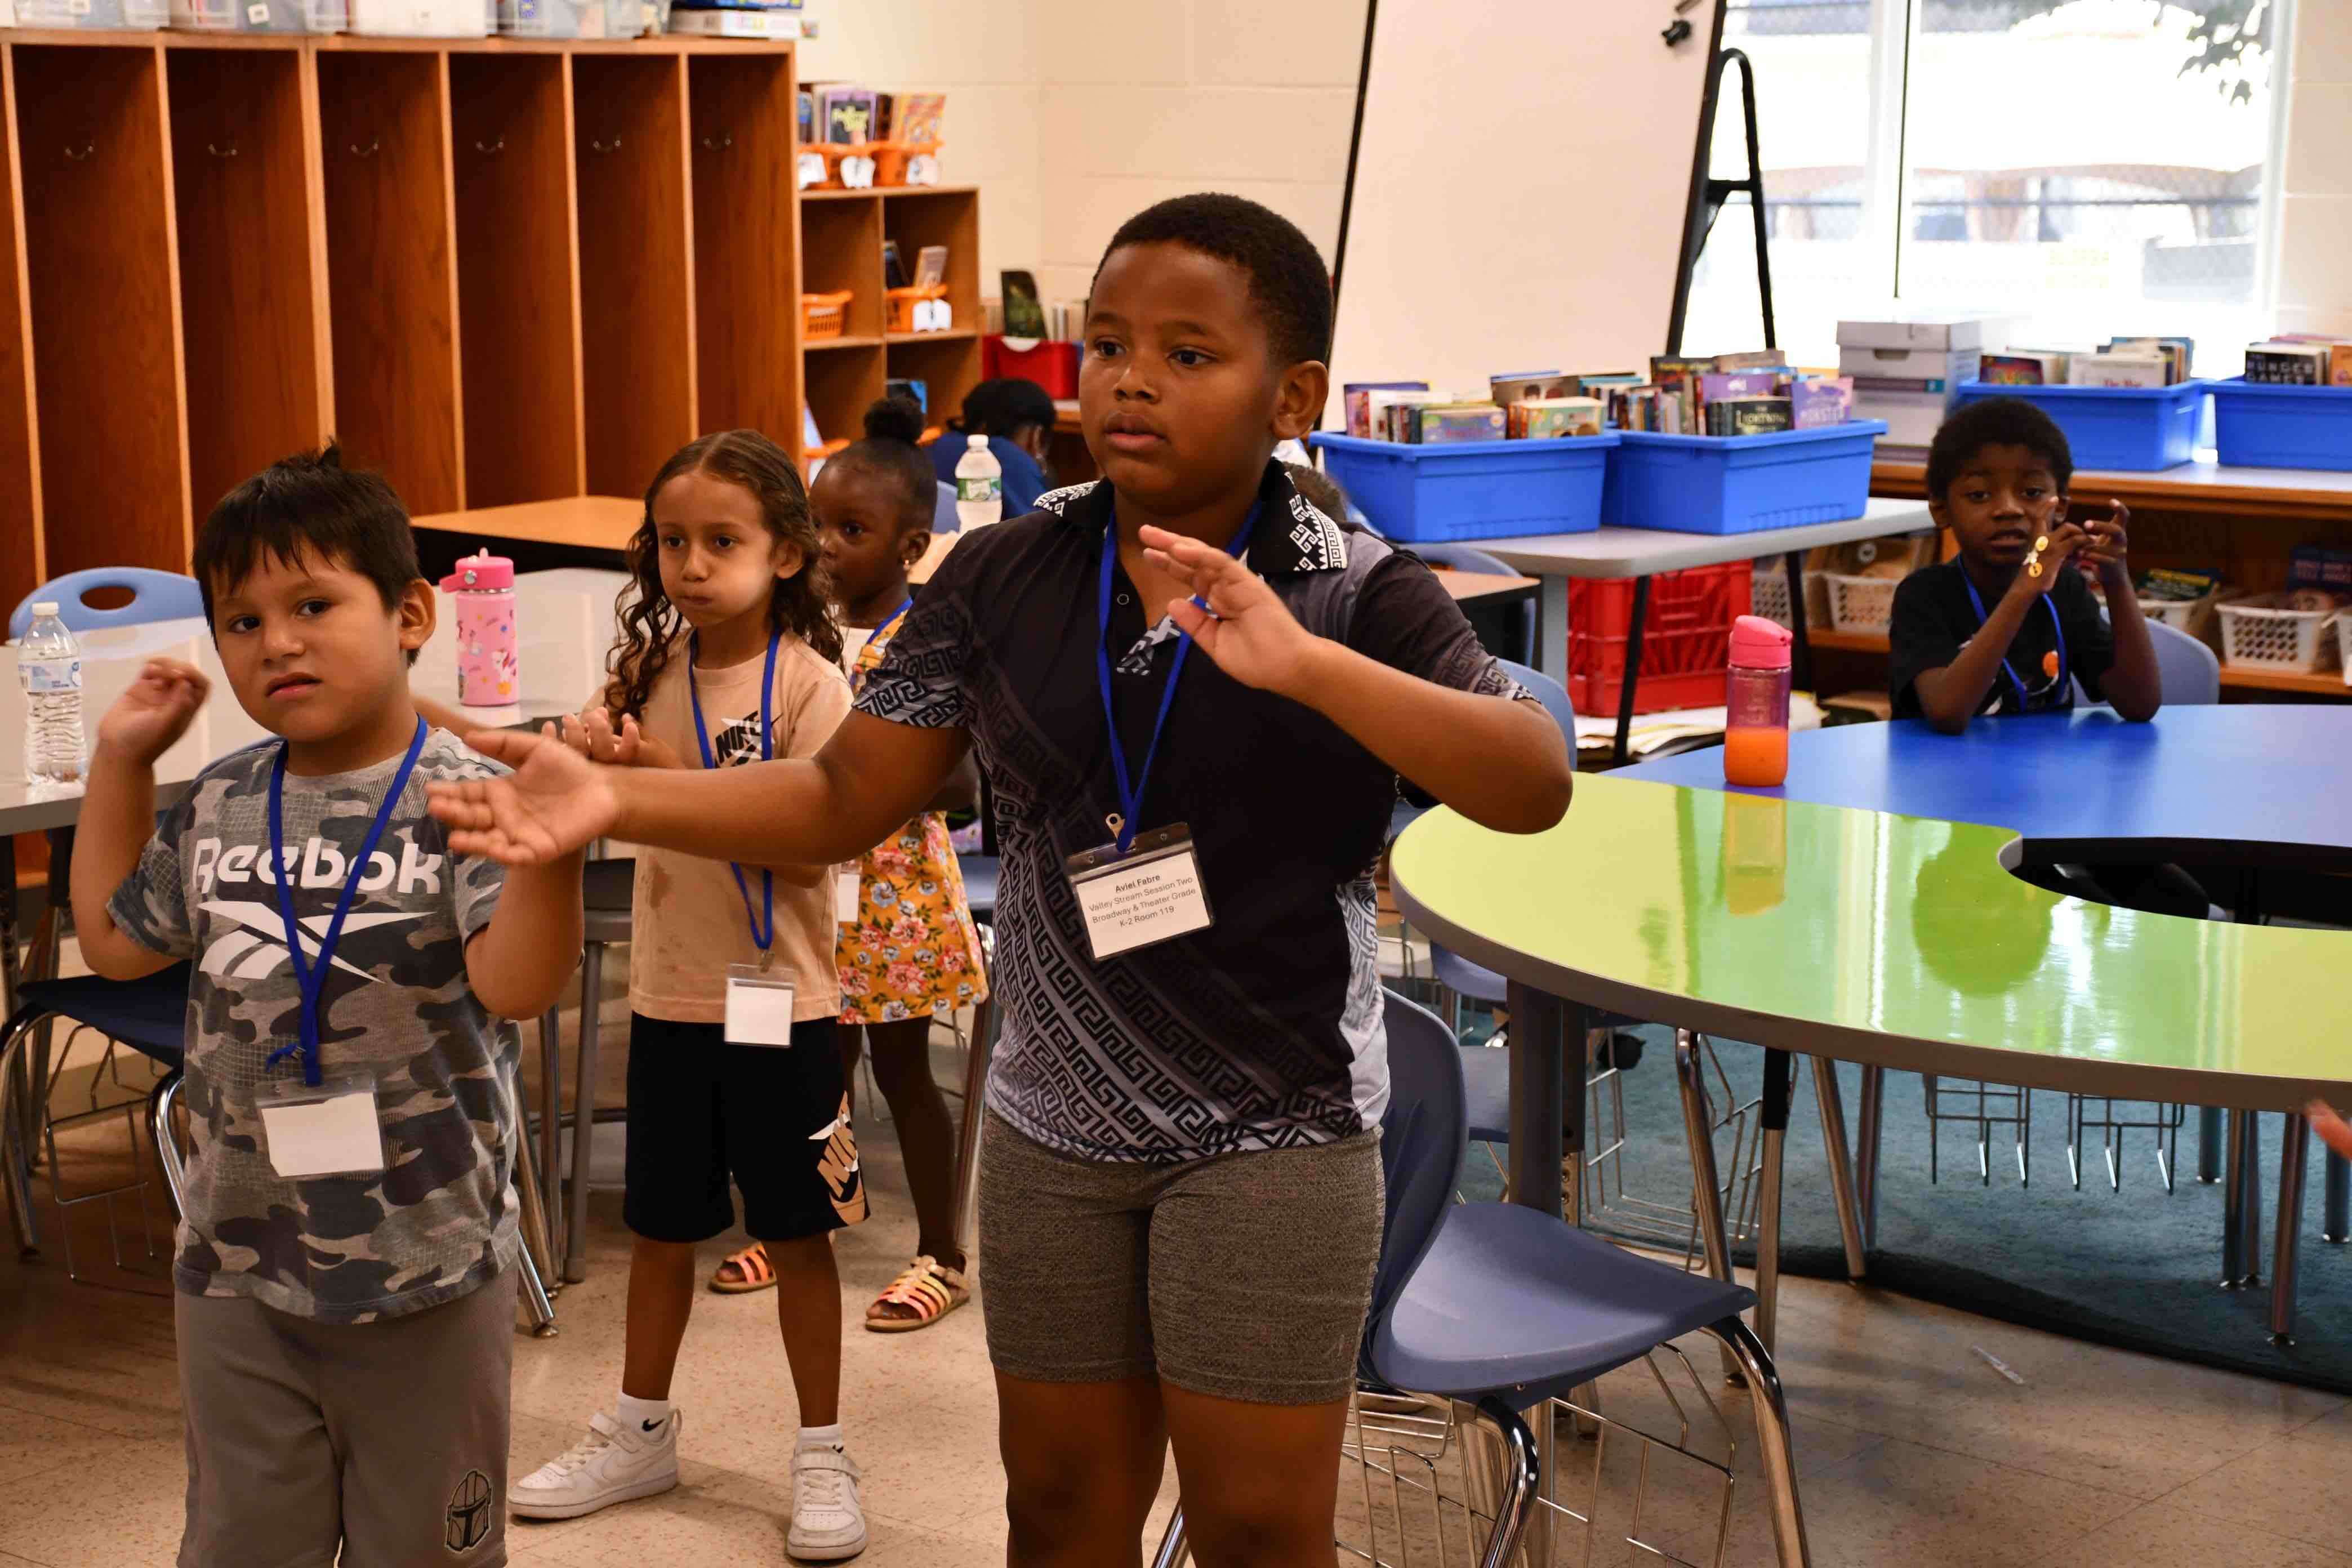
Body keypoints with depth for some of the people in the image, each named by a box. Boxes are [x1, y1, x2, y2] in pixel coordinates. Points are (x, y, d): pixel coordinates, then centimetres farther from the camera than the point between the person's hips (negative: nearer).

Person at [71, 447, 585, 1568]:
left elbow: (515, 983, -27)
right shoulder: (219, 807, 2)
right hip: (237, 1269, 5)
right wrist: (120, 760, 11)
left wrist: (553, 837, -45)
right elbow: (116, 943, 17)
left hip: (427, 1275, -5)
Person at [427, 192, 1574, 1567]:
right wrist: (614, 799, -15)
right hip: (1054, 1130, 3)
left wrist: (1306, 663, -41)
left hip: (1272, 1138, -3)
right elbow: (845, 799, -1)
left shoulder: (1359, 597, -13)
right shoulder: (1003, 580, -3)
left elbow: (1537, 788, -27)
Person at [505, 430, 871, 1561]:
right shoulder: (651, 673, 4)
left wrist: (671, 781, -27)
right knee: (661, 1226, 17)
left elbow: (814, 842, -20)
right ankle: (640, 1433, 33)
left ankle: (823, 1456, 19)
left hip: (778, 1003, -5)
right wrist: (581, 757, -14)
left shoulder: (809, 683, -12)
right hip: (669, 996, 5)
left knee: (797, 1233, 6)